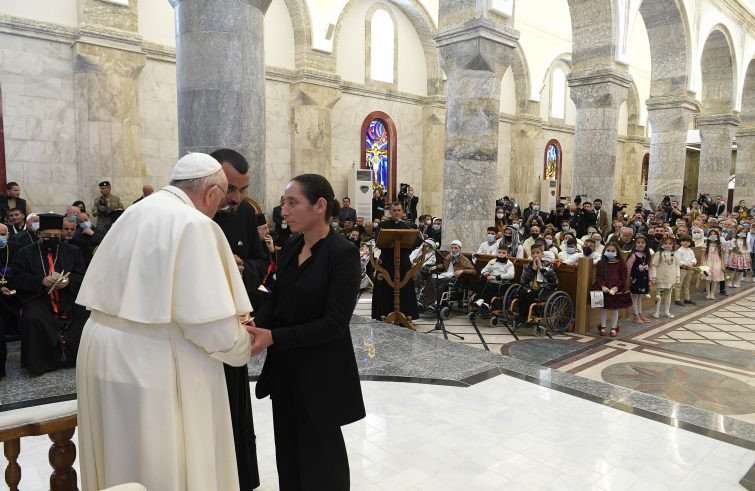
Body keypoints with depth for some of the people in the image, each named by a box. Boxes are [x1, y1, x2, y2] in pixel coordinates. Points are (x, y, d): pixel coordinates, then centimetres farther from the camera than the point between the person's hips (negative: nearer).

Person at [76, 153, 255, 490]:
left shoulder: (135, 212, 9)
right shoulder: (194, 224, -17)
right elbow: (209, 320, -21)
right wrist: (242, 346, -2)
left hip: (103, 350, 8)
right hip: (152, 361, -8)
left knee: (121, 463, 22)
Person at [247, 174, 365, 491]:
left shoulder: (343, 253, -17)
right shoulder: (292, 247, 4)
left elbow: (334, 323, -21)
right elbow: (278, 302, 9)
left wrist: (274, 337, -25)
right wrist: (256, 326, -10)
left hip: (321, 372, -6)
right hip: (286, 366, 7)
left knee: (320, 452, 11)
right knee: (289, 448, 18)